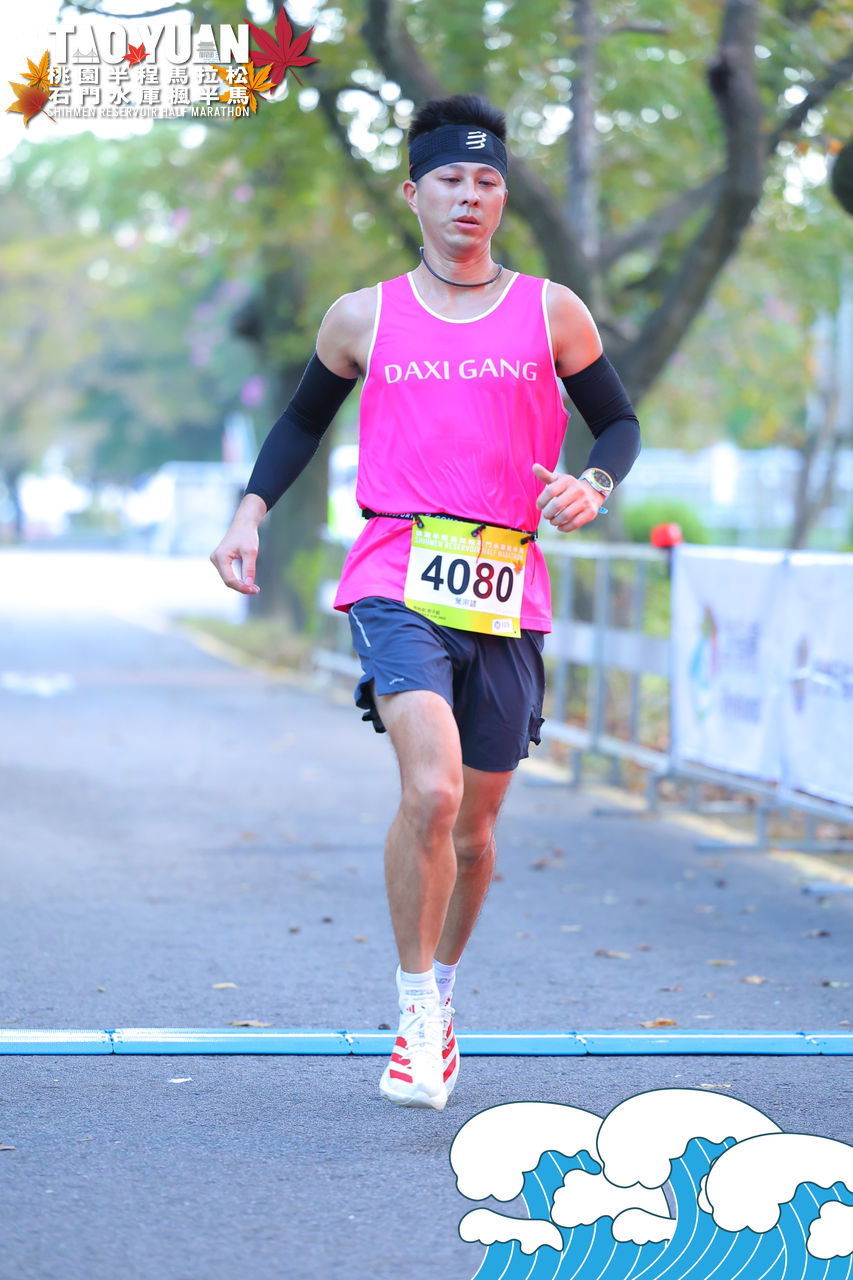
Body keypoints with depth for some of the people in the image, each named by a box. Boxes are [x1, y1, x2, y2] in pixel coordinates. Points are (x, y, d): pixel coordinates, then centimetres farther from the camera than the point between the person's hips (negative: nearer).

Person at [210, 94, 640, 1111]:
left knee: (472, 827, 11)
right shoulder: (363, 320, 8)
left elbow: (619, 423, 16)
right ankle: (416, 1018, -9)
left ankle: (440, 996, 36)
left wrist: (593, 485, -6)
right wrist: (250, 512, 8)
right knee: (431, 792, -23)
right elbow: (304, 419, 22)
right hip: (397, 582, -2)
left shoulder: (551, 314, 9)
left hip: (507, 596, 2)